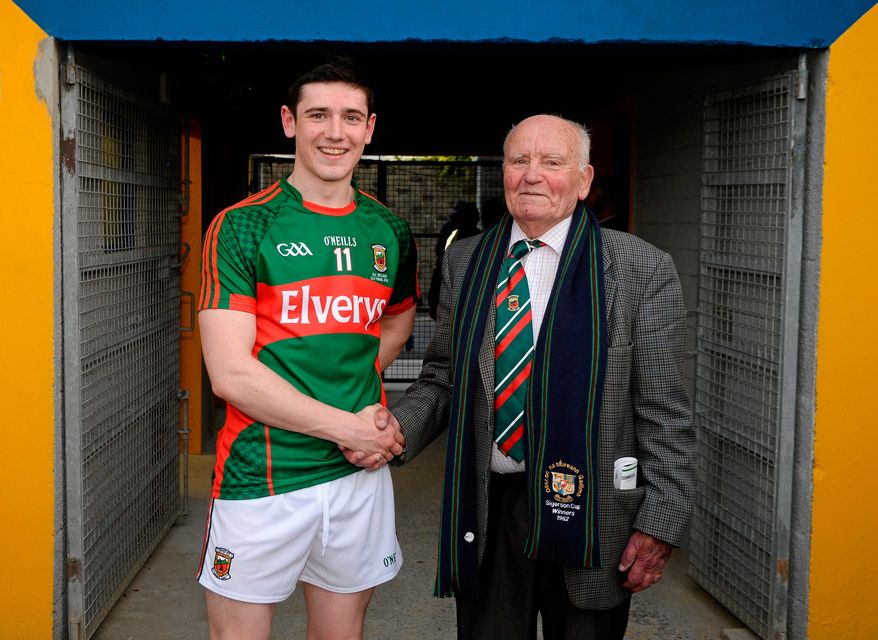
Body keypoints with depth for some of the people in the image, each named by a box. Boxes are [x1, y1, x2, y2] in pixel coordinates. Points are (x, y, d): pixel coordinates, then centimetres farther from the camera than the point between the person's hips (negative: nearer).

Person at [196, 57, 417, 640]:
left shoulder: (390, 233, 7)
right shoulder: (242, 227, -7)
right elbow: (231, 374, -13)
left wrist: (362, 385, 6)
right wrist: (347, 426, -13)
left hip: (361, 474, 4)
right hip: (261, 477, -4)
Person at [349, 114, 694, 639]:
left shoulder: (643, 270, -6)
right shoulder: (465, 262, 6)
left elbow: (664, 412, -6)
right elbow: (443, 378, 12)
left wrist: (661, 522, -8)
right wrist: (401, 426, -7)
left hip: (587, 511, -3)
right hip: (485, 507, 3)